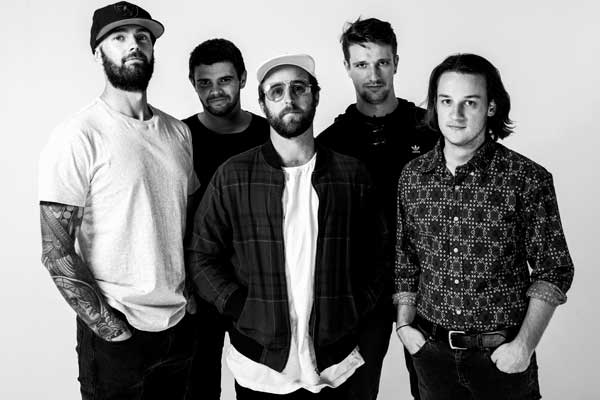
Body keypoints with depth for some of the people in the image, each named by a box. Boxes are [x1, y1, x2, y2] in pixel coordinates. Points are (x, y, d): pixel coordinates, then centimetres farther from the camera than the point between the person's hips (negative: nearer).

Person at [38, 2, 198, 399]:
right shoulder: (79, 136, -12)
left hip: (180, 321, 6)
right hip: (116, 332, -5)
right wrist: (110, 328, -16)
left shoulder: (178, 131, 5)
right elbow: (56, 251, -14)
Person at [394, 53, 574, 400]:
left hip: (502, 354, -2)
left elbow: (553, 270, -6)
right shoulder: (412, 177, -1)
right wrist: (405, 323, 0)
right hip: (431, 348, 3)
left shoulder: (529, 180, -11)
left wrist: (525, 344, -12)